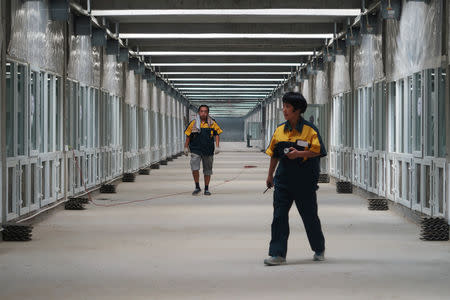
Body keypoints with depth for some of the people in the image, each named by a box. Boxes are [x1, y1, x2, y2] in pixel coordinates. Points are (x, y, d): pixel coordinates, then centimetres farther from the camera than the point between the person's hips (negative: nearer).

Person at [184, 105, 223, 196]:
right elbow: (188, 136, 7)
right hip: (195, 150, -1)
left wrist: (217, 147, -4)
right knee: (195, 168, -15)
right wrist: (186, 147, 10)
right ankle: (197, 187, 0)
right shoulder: (193, 123, -3)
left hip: (208, 151, 1)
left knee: (207, 170, 10)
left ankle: (206, 189, 23)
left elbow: (217, 134, 6)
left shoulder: (212, 123, -3)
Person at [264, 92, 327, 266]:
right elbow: (274, 154, 16)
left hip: (305, 180, -4)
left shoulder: (309, 129, -7)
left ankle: (319, 249, 29)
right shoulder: (280, 130, 8)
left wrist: (299, 154, -22)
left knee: (309, 216, 8)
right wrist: (270, 175, 18)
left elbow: (317, 151, -11)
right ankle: (278, 254, -5)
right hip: (283, 178, 4)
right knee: (279, 215, -5)